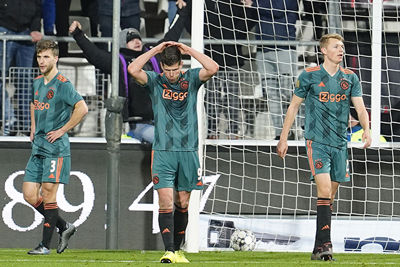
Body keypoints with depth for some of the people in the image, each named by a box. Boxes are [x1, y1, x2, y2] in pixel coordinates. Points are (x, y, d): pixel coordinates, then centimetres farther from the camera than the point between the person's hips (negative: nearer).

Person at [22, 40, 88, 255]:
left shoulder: (62, 84, -11)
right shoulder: (36, 83, 14)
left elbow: (82, 108, -20)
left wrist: (62, 130, -16)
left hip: (56, 148, -8)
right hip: (37, 148, 8)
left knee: (48, 195, -6)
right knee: (30, 195, 4)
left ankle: (45, 245, 0)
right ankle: (64, 227, 19)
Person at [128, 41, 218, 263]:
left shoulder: (191, 79, 5)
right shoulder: (155, 81, 2)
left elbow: (213, 68, -11)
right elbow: (133, 70, -14)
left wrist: (189, 50, -8)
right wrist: (155, 50, -9)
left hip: (188, 151, 2)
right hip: (163, 151, -2)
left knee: (182, 203, 9)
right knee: (166, 202, -11)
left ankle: (178, 249, 20)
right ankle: (168, 251, -15)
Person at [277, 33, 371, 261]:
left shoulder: (350, 78, 8)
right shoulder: (309, 76, -1)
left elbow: (360, 107, 3)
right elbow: (294, 106, 7)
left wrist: (366, 129, -17)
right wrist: (283, 138, 6)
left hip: (340, 143, 4)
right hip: (317, 141, -4)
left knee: (330, 196, 8)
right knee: (324, 191, -18)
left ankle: (319, 249, 15)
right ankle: (324, 244, -22)